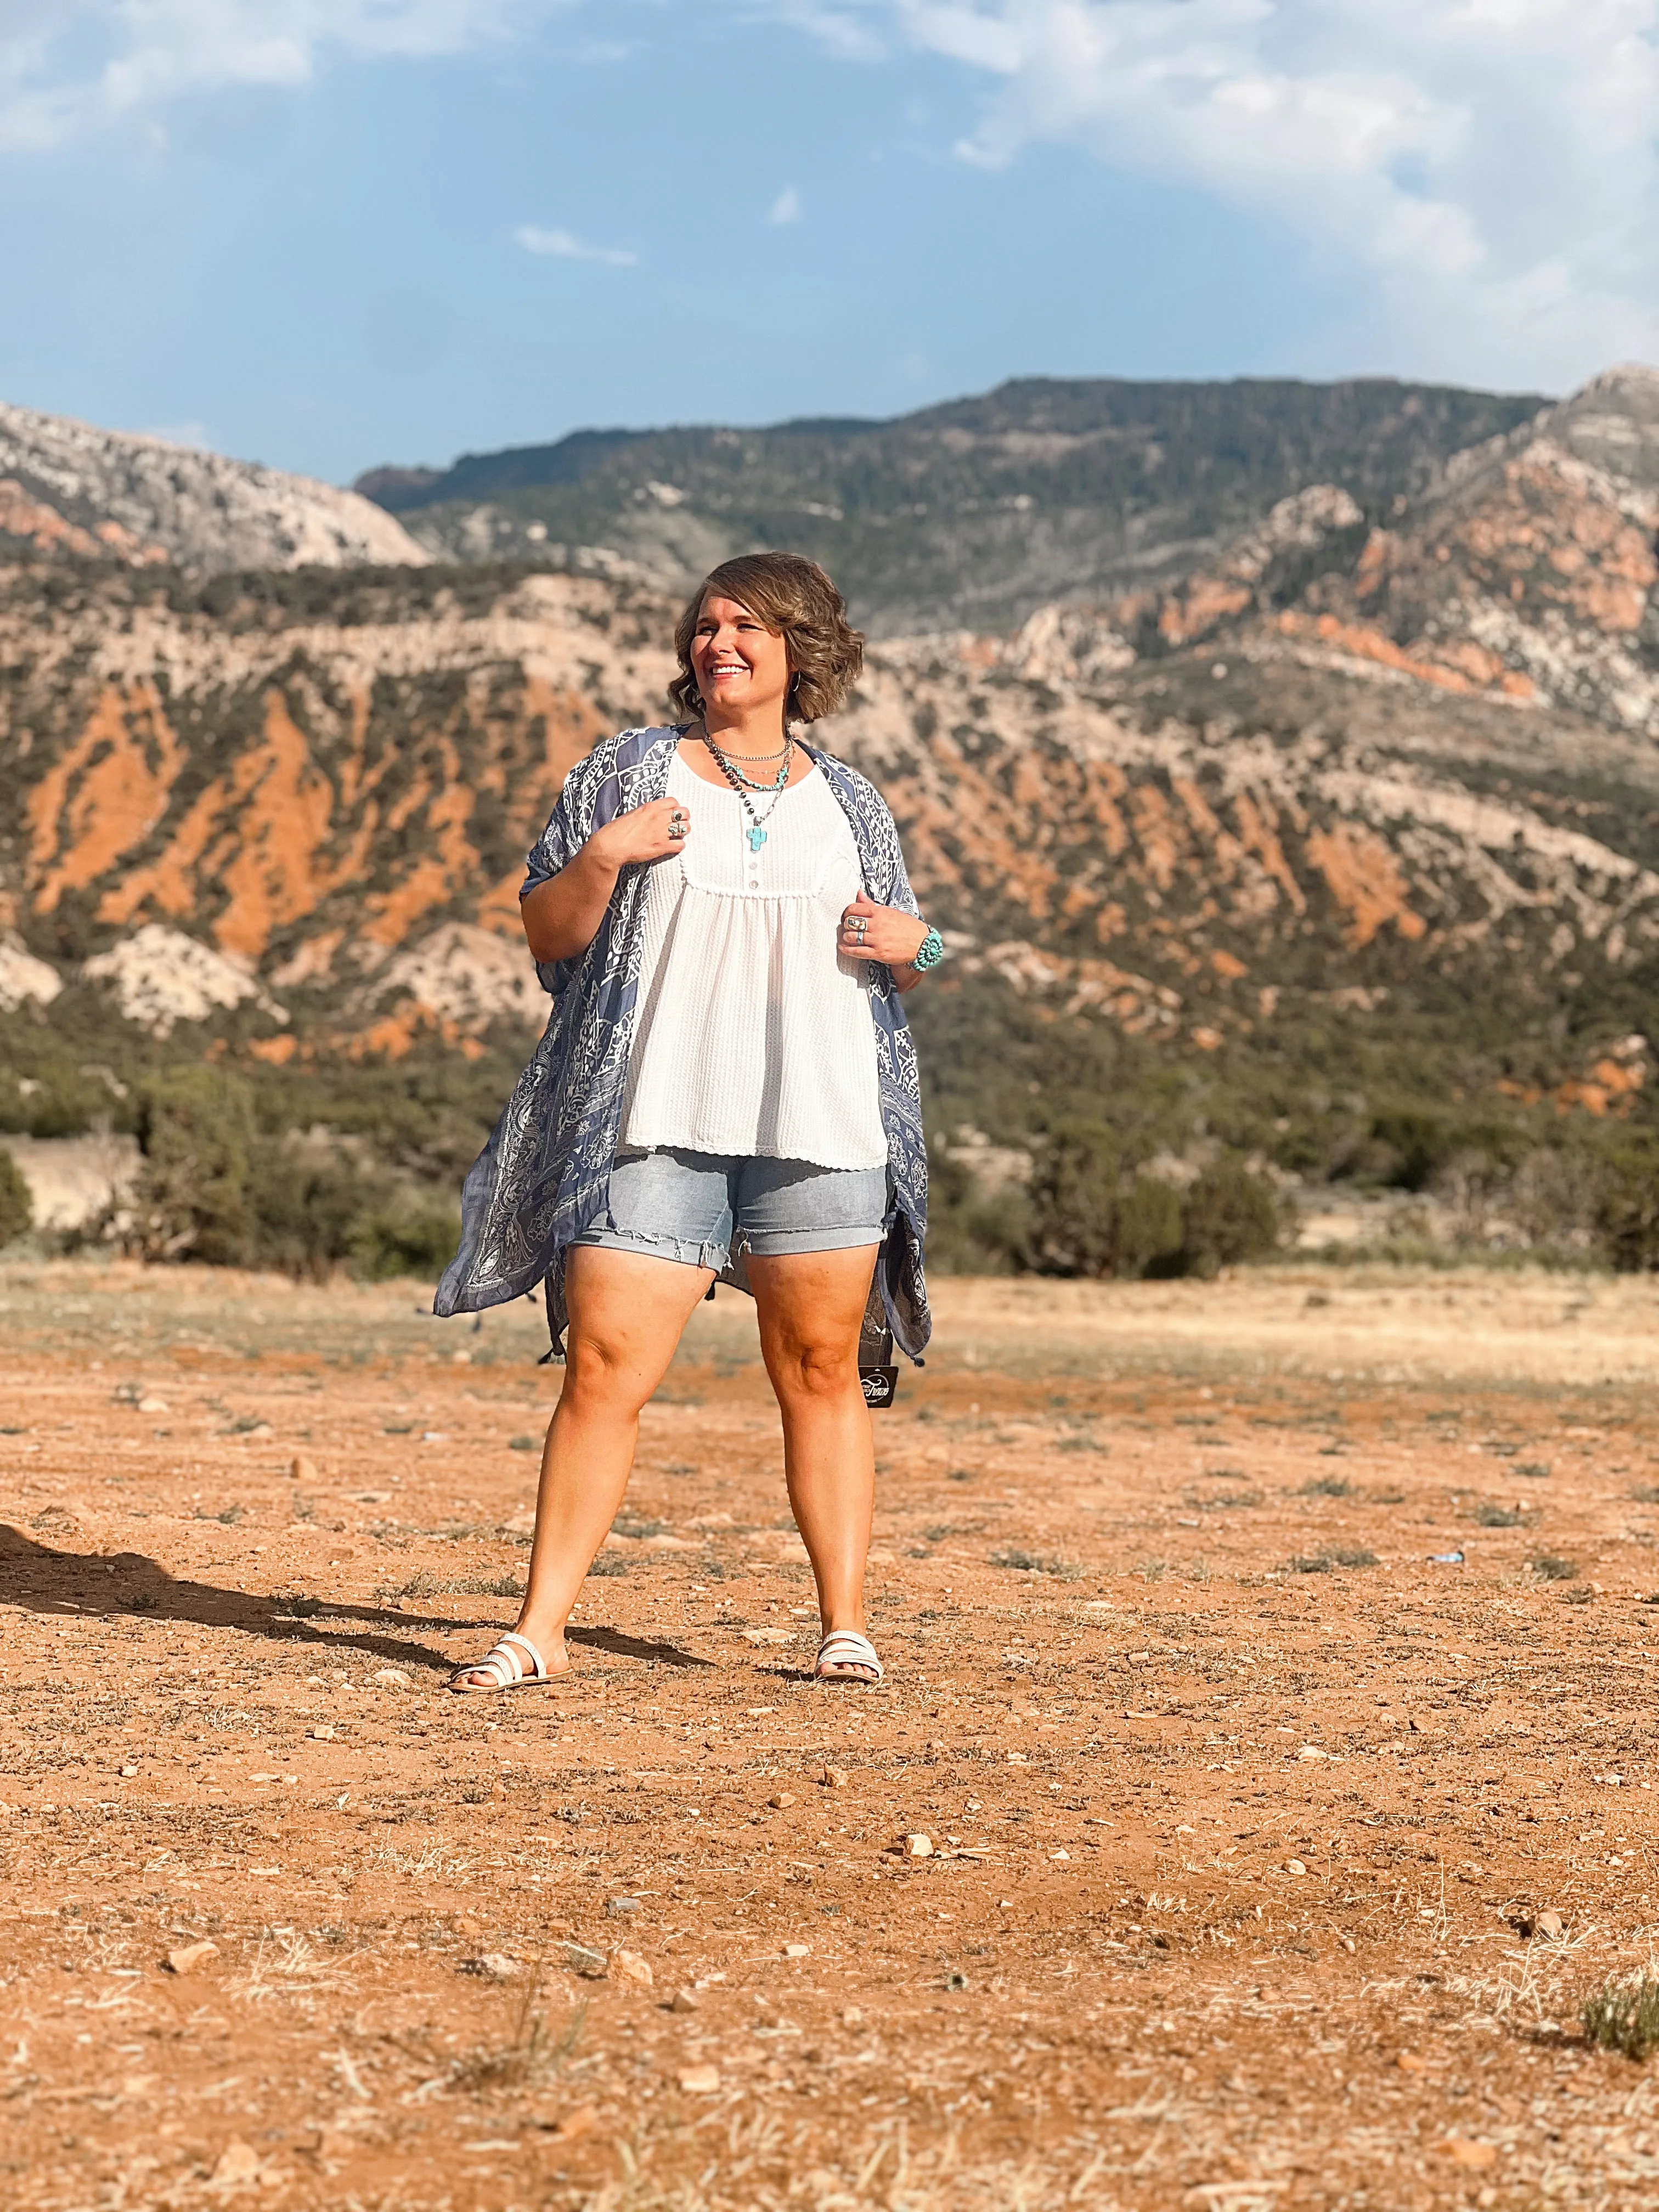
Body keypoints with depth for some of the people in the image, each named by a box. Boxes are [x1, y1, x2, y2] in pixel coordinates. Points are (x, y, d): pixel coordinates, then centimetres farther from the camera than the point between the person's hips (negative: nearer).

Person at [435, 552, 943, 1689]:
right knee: (602, 1369, -7)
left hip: (820, 1126, 2)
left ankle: (847, 1625, 12)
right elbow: (547, 933, 7)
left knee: (822, 1371, 4)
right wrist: (603, 855, -10)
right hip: (659, 1123, -1)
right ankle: (540, 1630, -1)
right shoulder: (629, 771, 10)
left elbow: (906, 949, 23)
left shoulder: (848, 798, 16)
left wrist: (910, 942, 0)